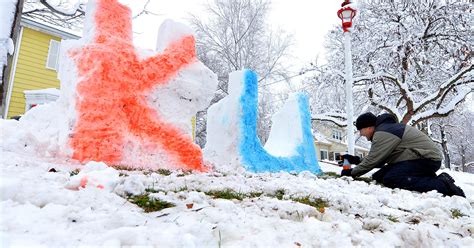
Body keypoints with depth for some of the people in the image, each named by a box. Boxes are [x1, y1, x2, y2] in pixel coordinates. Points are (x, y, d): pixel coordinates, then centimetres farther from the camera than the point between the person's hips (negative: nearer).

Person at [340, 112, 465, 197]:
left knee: (390, 179, -28)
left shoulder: (383, 133, -16)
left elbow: (373, 160, -15)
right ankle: (428, 179, 1)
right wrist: (356, 160, 15)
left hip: (427, 159, -11)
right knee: (378, 176, 0)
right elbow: (378, 160, 18)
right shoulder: (385, 128, 17)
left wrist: (352, 172, -3)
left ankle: (442, 185, -22)